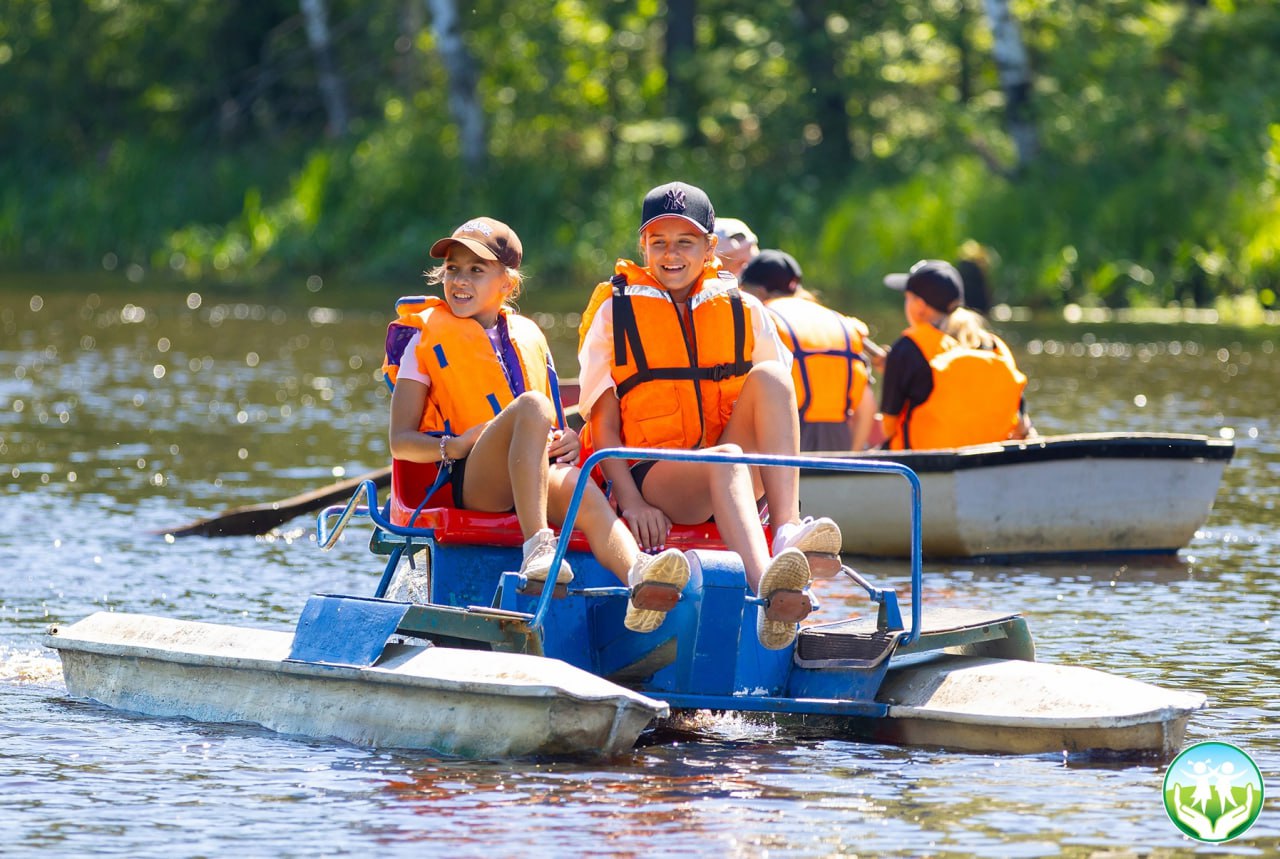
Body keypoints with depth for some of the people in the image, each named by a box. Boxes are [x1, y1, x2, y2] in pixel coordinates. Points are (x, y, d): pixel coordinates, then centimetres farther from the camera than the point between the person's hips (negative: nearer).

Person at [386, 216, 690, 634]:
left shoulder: (528, 336, 25)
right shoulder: (427, 339, 14)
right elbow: (400, 442, 6)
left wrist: (569, 439, 4)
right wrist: (458, 444, -14)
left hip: (538, 478, 3)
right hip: (469, 481, -3)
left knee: (582, 490, -34)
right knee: (531, 405, -33)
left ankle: (638, 574, -65)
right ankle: (536, 546, -48)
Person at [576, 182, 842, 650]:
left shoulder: (743, 312, 14)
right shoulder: (615, 312, 7)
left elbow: (779, 403, 11)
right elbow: (604, 424, 2)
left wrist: (783, 502, -5)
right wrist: (632, 502, -15)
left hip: (738, 479, 3)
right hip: (651, 474, -3)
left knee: (768, 376, -22)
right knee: (725, 461, -36)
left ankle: (788, 531, -39)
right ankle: (766, 592, -63)